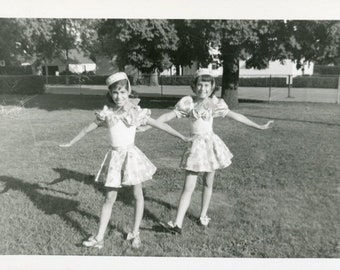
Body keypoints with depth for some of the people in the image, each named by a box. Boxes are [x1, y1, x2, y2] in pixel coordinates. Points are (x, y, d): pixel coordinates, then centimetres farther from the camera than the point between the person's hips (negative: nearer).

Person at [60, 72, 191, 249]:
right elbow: (88, 129, 11)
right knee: (109, 198, 5)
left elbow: (160, 125, 0)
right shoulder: (107, 113, 0)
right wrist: (70, 143, 18)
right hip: (114, 156, 1)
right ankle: (99, 238, 14)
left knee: (137, 195, 6)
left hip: (131, 155, -1)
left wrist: (183, 137, 1)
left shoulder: (136, 112, -4)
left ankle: (135, 233, 23)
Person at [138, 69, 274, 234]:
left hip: (211, 144, 1)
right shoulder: (187, 102, -4)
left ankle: (203, 216, 30)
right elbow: (168, 116, -3)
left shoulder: (215, 103, -1)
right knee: (188, 187, -3)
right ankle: (177, 224, 0)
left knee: (208, 183, 12)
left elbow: (235, 116, 3)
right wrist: (147, 127, -6)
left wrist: (259, 127, 3)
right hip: (196, 145, -1)